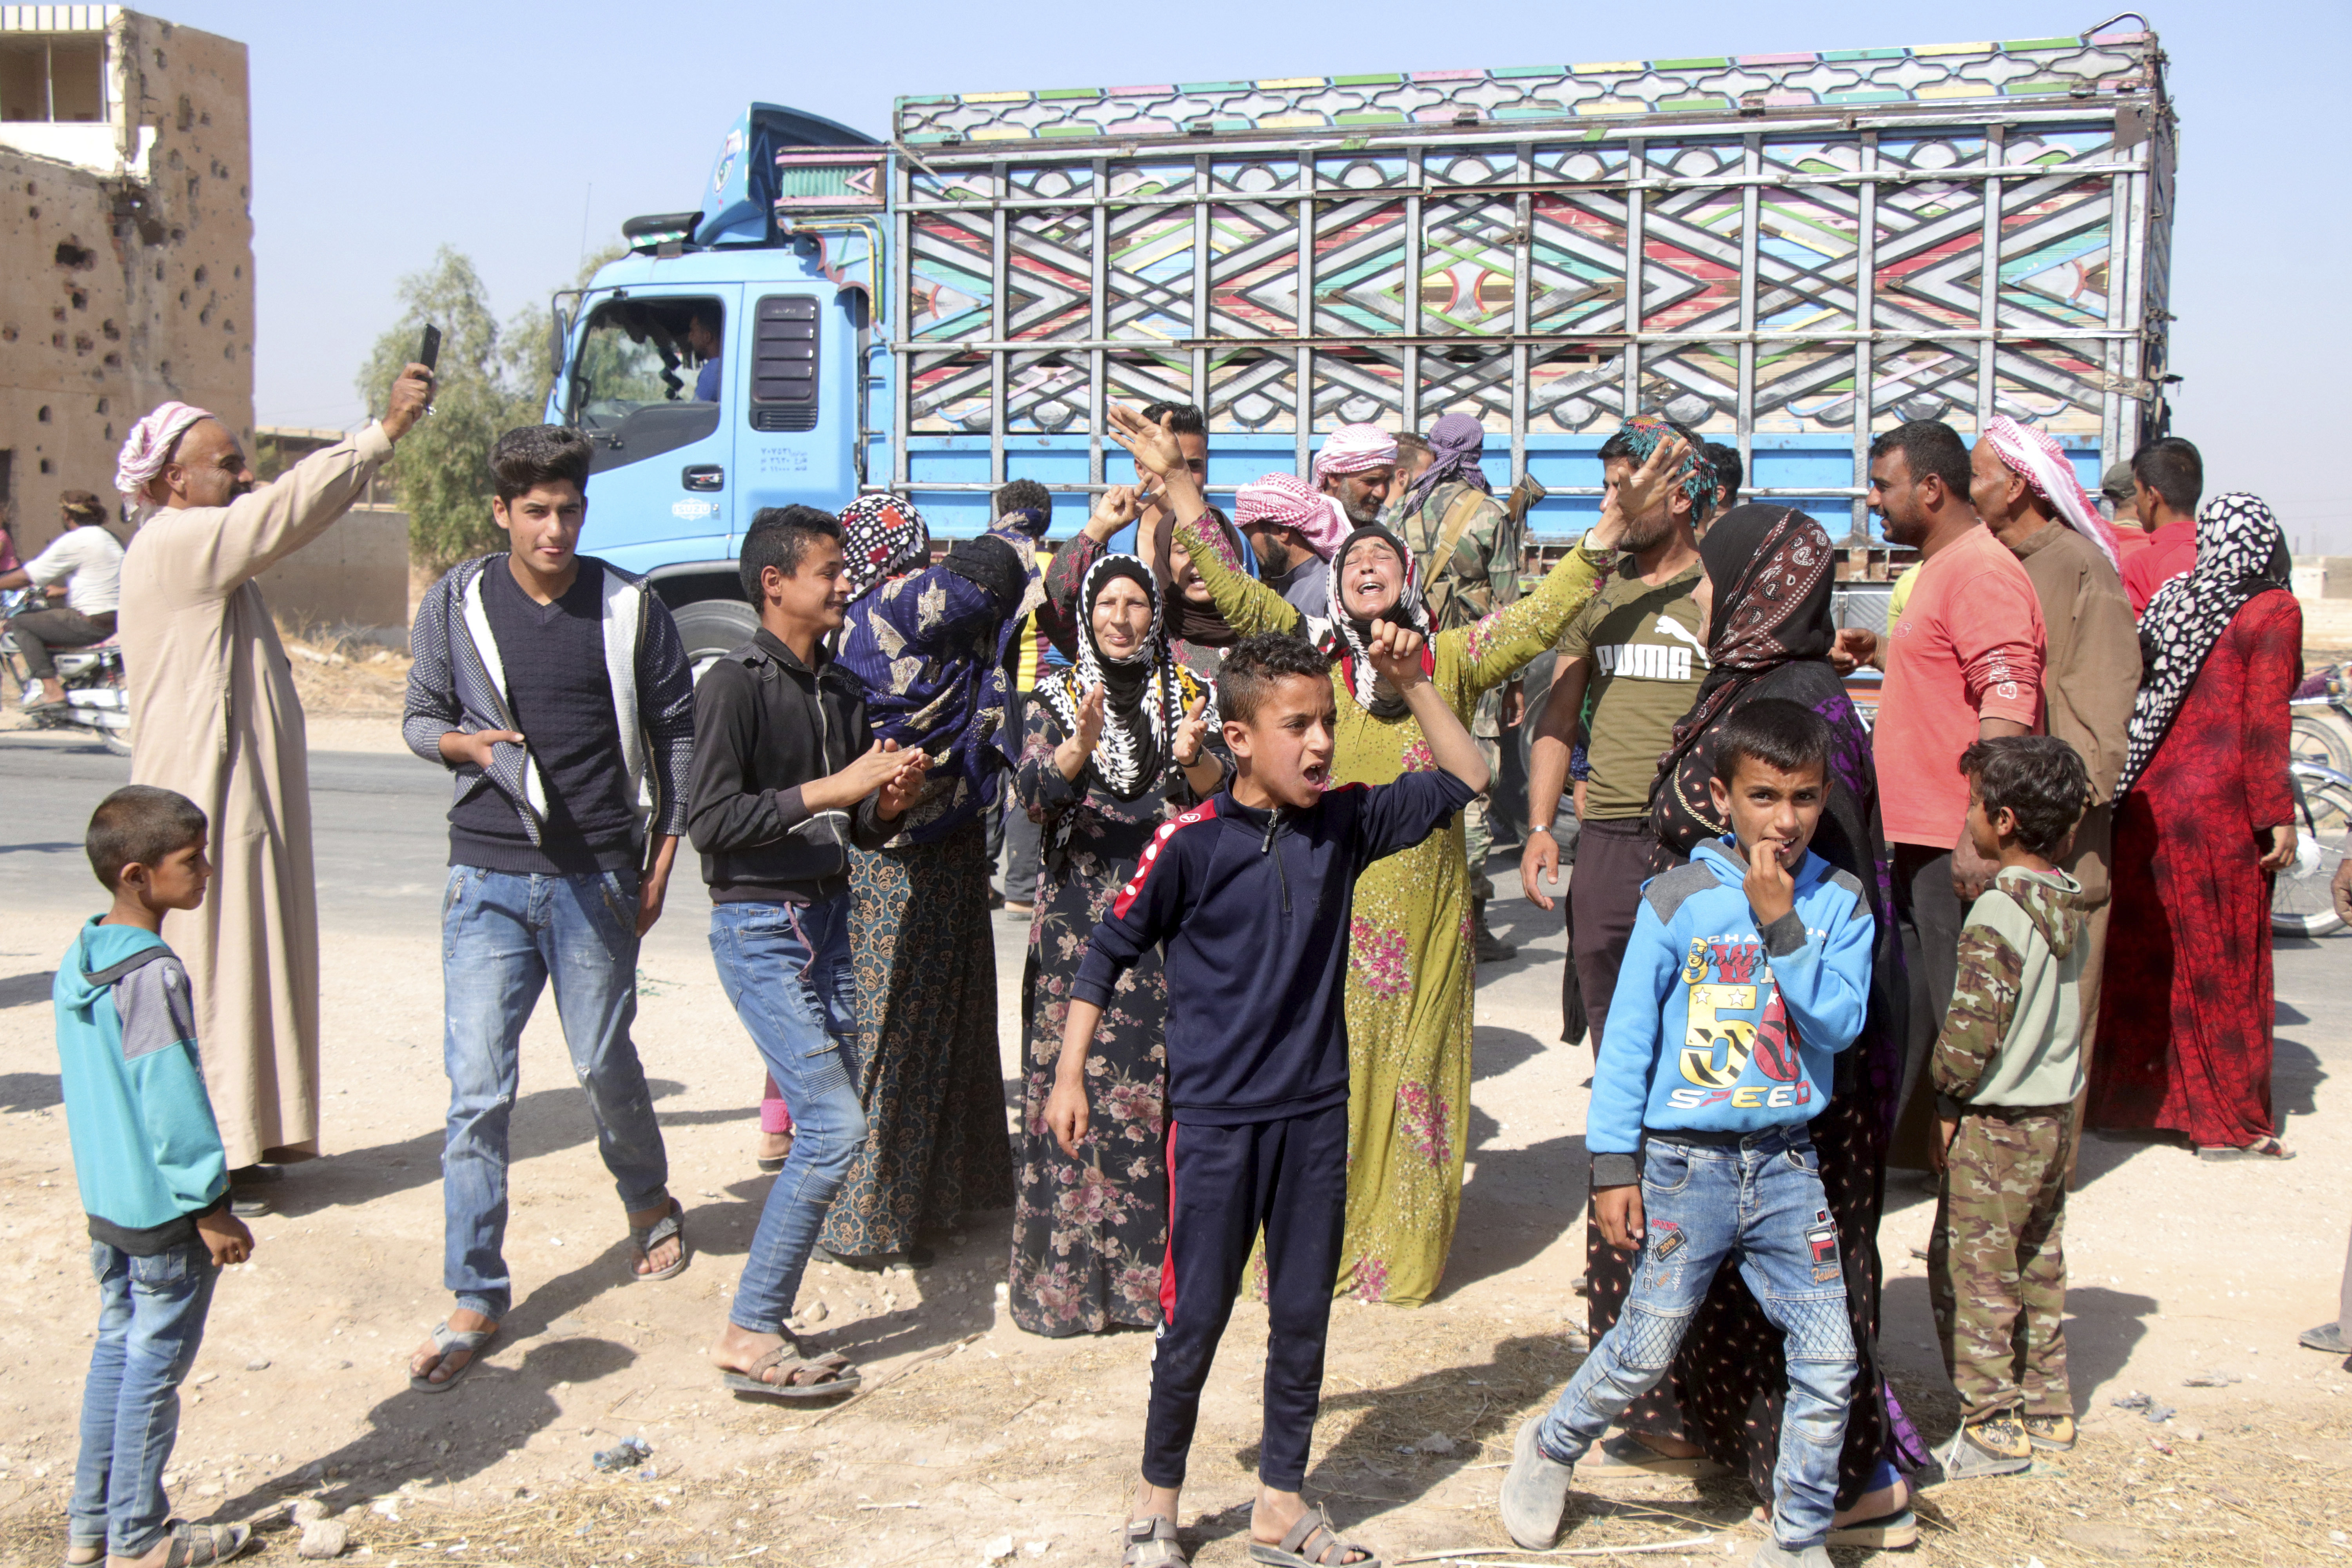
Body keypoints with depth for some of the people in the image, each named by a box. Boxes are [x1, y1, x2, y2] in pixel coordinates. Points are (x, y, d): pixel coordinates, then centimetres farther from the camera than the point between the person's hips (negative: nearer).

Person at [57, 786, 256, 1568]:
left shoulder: (77, 961, 5)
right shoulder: (153, 976, -24)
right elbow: (171, 1101, -23)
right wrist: (211, 1207, -17)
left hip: (106, 1202, 9)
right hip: (165, 1210, -9)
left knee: (117, 1347, 18)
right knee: (155, 1364, 4)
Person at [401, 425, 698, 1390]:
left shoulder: (629, 609, 0)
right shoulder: (455, 606, 2)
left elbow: (677, 733, 6)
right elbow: (419, 720, 11)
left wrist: (660, 861, 4)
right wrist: (465, 743, -13)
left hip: (596, 878, 0)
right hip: (488, 876, 1)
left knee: (605, 1065, 11)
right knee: (477, 1087, -3)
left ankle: (650, 1202, 42)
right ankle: (475, 1300, 6)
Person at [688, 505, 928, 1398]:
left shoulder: (842, 691, 12)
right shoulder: (737, 685, -10)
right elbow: (711, 821, -18)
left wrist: (887, 805, -4)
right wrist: (829, 790, -20)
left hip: (828, 920, 8)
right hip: (760, 928, -8)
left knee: (822, 1129, 6)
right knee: (835, 1124, -13)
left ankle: (766, 1324, 16)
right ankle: (749, 1338, -2)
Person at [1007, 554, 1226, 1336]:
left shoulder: (1188, 692, 9)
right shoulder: (1058, 695, 7)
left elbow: (1219, 792, -1)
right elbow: (1033, 792, -7)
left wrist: (1193, 756, -22)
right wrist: (1080, 746, -25)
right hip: (1080, 906, -1)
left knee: (1160, 1073, -1)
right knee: (1078, 1069, -4)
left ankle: (1156, 1259, 9)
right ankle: (1071, 1265, 4)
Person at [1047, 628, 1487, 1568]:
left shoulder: (1344, 823, 0)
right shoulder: (1191, 844, -11)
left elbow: (1464, 782, 9)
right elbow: (1108, 956, -2)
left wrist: (1413, 684, -2)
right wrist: (1069, 1075, -3)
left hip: (1316, 1112, 4)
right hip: (1216, 1119, -4)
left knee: (1304, 1316, 12)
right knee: (1196, 1318, 5)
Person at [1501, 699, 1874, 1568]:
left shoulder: (1840, 903, 1)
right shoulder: (1679, 900, -7)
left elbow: (1840, 1023, -10)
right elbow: (1627, 1035, -4)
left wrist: (1782, 925, -18)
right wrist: (1613, 1164, -5)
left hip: (1788, 1165, 3)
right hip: (1686, 1164, -2)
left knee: (1828, 1361, 1)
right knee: (1645, 1351, 4)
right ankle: (1549, 1447, 32)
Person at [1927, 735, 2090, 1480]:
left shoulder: (1998, 912, -20)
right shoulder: (2066, 905, 5)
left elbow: (1974, 1027, -22)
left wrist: (1948, 1101, -9)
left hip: (1994, 1124, -9)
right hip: (2055, 1115, 9)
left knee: (1970, 1269, 0)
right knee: (2038, 1264, 18)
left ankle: (1993, 1425, 3)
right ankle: (2047, 1409, 27)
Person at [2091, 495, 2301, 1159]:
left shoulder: (2170, 600, 9)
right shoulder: (2274, 612, -7)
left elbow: (2135, 695, 10)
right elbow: (2264, 722, -13)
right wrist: (2278, 816, -9)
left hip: (2147, 798, 6)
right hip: (2219, 805, -5)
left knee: (2143, 952, 14)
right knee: (2224, 958, 3)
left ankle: (2128, 1093, 24)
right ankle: (2233, 1121, 10)